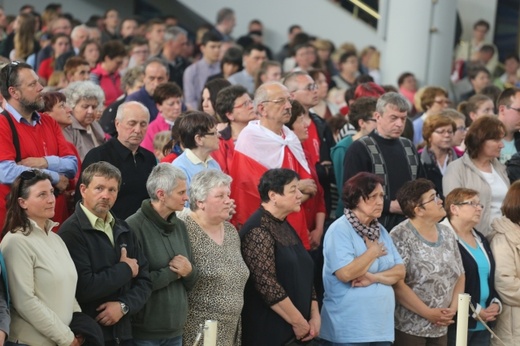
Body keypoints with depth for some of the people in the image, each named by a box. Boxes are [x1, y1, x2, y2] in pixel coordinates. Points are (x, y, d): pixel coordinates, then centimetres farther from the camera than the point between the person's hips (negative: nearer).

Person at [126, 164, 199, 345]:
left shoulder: (179, 226, 9)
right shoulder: (134, 227, -13)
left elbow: (191, 282, 12)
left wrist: (189, 271, -10)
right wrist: (173, 273, -13)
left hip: (176, 329, 7)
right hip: (144, 331, -7)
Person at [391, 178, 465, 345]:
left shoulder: (447, 234, 10)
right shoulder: (401, 236, -11)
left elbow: (459, 275, 14)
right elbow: (396, 284, -18)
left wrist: (453, 308, -2)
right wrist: (428, 313, -15)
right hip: (409, 327, -6)